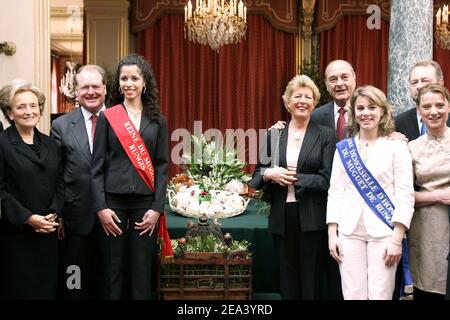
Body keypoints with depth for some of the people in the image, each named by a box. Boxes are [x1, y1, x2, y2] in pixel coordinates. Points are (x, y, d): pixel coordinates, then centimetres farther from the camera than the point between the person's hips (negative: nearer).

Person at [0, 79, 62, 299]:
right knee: (19, 289, 3)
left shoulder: (49, 144, 12)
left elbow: (59, 184, 12)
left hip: (47, 232, 5)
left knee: (48, 288, 8)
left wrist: (53, 214, -5)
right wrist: (28, 218, -16)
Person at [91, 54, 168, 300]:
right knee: (113, 268, 5)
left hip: (145, 203, 1)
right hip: (113, 201, -1)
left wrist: (157, 208, -5)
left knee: (142, 270, 6)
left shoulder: (157, 121, 7)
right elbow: (97, 165, 0)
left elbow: (162, 166, 4)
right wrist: (101, 207, -9)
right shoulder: (107, 117, 3)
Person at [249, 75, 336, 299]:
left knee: (312, 281, 3)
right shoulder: (273, 135, 9)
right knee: (287, 281, 11)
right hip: (282, 218, 3)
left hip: (312, 219, -3)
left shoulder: (326, 135, 0)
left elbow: (327, 180, -8)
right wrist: (270, 174, -10)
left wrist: (293, 178, -13)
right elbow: (257, 175, 11)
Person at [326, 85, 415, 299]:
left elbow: (405, 195, -4)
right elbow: (335, 193, 8)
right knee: (353, 295, 3)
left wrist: (397, 239, -10)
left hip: (383, 232, -2)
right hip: (349, 232, 2)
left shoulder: (396, 146, 0)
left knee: (379, 295, -2)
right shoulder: (343, 148, 9)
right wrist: (331, 234, 1)